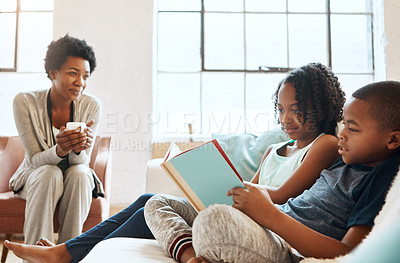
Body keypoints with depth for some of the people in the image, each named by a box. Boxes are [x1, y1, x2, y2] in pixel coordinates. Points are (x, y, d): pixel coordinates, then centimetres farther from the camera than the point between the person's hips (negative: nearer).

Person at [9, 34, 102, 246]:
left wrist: (78, 149, -37)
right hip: (35, 176, -1)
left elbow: (83, 161, -12)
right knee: (49, 174, -33)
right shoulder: (25, 102, -16)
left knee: (79, 173, -32)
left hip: (77, 180, 1)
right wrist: (59, 150, -41)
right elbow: (34, 159, -18)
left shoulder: (91, 106, -13)